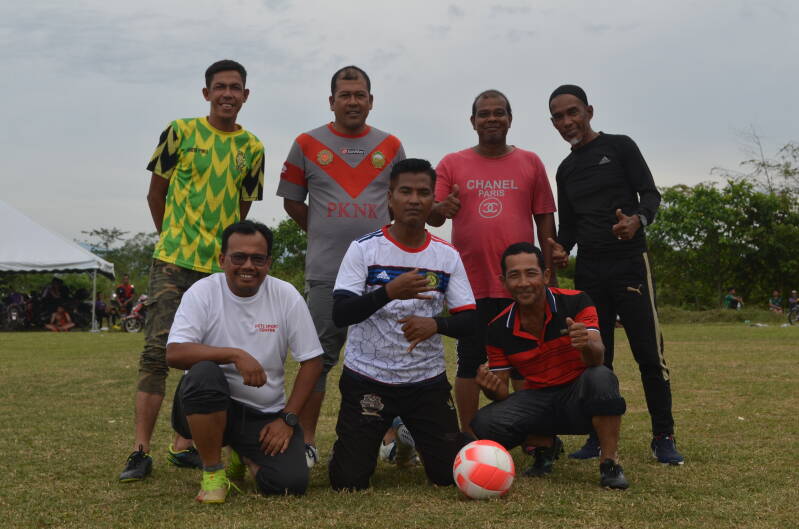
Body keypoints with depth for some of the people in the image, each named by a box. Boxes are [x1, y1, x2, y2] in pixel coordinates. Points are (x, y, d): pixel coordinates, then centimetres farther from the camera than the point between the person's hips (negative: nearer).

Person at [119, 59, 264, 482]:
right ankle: (140, 450, -3)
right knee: (157, 352, -7)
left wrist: (217, 246, 11)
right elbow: (156, 193, 8)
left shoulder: (252, 149, 7)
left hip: (221, 267, 3)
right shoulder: (181, 132, 1)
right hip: (173, 262, -3)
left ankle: (185, 445, 17)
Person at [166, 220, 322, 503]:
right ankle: (212, 471, -12)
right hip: (210, 406, -2)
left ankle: (243, 456, 17)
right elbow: (174, 353, -20)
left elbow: (312, 361, 0)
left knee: (292, 482, -19)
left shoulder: (286, 296, -3)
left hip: (266, 414, 2)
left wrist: (288, 419, -7)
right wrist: (235, 355, -30)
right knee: (203, 372, -35)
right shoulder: (202, 292, -8)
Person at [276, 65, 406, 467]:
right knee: (318, 356, 0)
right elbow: (292, 201, 13)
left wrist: (381, 235, 8)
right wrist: (324, 233, 11)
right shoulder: (308, 144, 7)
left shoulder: (390, 146, 11)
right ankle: (306, 440, 9)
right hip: (325, 271, -1)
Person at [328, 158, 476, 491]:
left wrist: (435, 324, -22)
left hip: (427, 380, 2)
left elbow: (468, 320, 0)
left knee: (450, 474, -2)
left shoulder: (447, 256, 2)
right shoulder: (364, 249, -7)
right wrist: (389, 291, -30)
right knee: (348, 482, -6)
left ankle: (410, 437, 31)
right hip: (366, 378, -2)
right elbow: (340, 315, -16)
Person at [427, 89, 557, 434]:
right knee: (470, 363, 5)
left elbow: (545, 219, 10)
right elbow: (431, 216, 3)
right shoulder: (452, 164, 7)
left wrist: (550, 272, 4)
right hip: (471, 283, 0)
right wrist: (442, 209, -21)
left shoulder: (530, 163, 9)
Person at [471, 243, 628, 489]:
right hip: (538, 400, 3)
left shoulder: (575, 302, -13)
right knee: (483, 424, -24)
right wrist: (492, 387, -25)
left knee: (601, 377, -37)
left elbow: (596, 359, -26)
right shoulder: (498, 329, -6)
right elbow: (501, 391, 0)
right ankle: (545, 444, 8)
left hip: (578, 396, -3)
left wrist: (588, 344, -51)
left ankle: (610, 464, -19)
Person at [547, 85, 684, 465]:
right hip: (588, 270, 5)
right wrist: (561, 248, -4)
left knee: (649, 353, -7)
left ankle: (663, 437, 2)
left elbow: (650, 194, -3)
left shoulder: (620, 147, 2)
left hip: (629, 262, -4)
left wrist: (638, 220, -25)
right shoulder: (566, 170, 16)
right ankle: (599, 437, 11)